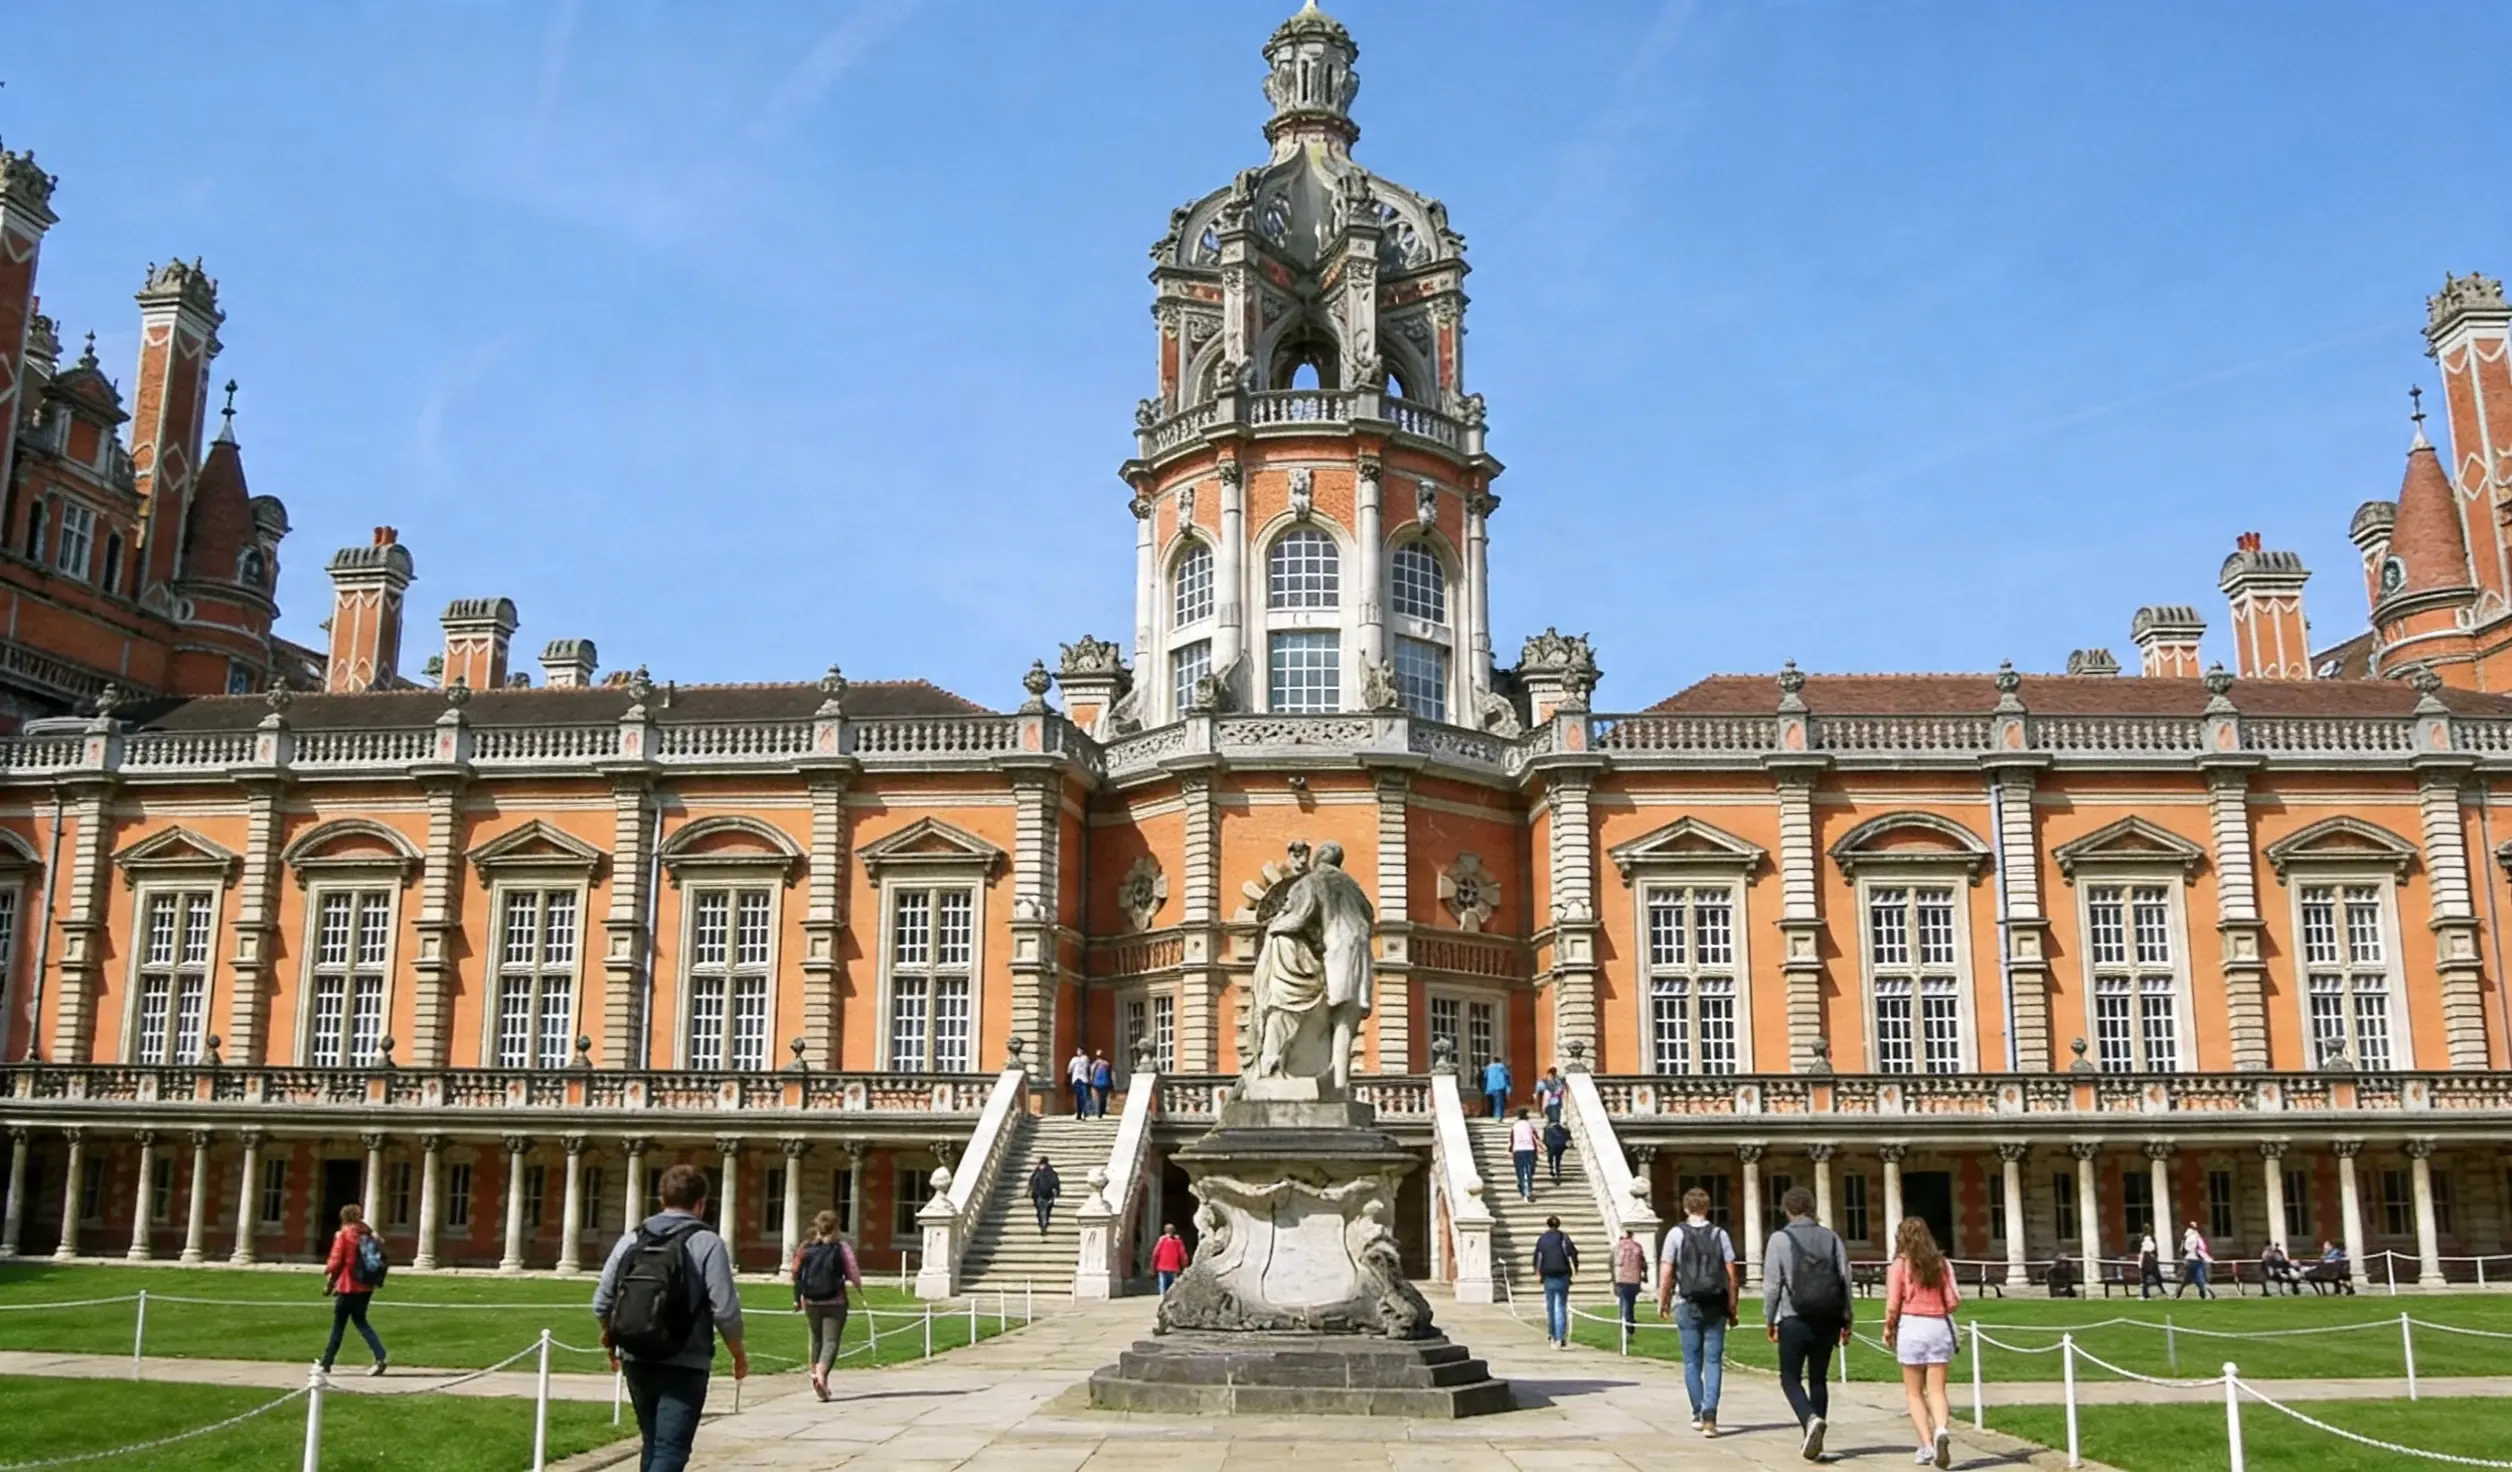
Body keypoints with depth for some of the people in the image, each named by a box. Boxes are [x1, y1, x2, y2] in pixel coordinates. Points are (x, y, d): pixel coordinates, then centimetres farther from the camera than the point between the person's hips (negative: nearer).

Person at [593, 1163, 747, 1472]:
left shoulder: (632, 1239, 5)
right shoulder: (707, 1243, -9)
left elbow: (602, 1302, 7)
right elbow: (725, 1310, -13)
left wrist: (612, 1342, 27)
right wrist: (739, 1355, 3)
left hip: (636, 1362, 6)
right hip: (684, 1366, -5)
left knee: (653, 1445, 22)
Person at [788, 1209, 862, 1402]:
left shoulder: (806, 1247, 2)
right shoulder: (841, 1247, -6)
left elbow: (795, 1274, 1)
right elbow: (853, 1273, -9)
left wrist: (797, 1299, 10)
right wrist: (859, 1287, 12)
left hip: (811, 1302, 4)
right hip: (835, 1302, -4)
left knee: (817, 1339, 22)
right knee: (831, 1341, -3)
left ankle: (816, 1373, 29)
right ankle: (821, 1374, -24)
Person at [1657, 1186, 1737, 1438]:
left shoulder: (1676, 1234, -4)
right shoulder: (1720, 1234, 1)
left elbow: (1666, 1272, -7)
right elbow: (1731, 1275, -1)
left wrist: (1662, 1302, 5)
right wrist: (1732, 1308, 7)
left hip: (1687, 1305, -1)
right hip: (1715, 1306, 1)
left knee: (1692, 1362, 11)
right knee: (1713, 1361, 3)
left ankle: (1698, 1414, 16)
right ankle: (1709, 1416, -8)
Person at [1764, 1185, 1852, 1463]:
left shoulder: (1780, 1238, -5)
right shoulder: (1831, 1237, 4)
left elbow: (1772, 1283, -6)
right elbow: (1845, 1279, 3)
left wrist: (1769, 1319, 4)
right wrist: (1846, 1319, 10)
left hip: (1794, 1319, -3)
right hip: (1827, 1319, 4)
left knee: (1790, 1378, 6)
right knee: (1818, 1378, 14)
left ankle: (1811, 1419, -20)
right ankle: (1814, 1440, 15)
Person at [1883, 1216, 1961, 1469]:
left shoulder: (1899, 1265, -4)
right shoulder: (1941, 1263, 5)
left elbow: (1892, 1305, -8)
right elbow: (1953, 1301, 2)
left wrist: (1888, 1329, 7)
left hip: (1911, 1326, -3)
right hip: (1939, 1326, 3)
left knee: (1914, 1393, 10)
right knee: (1937, 1390, 5)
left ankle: (1927, 1445, 2)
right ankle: (1941, 1431, -21)